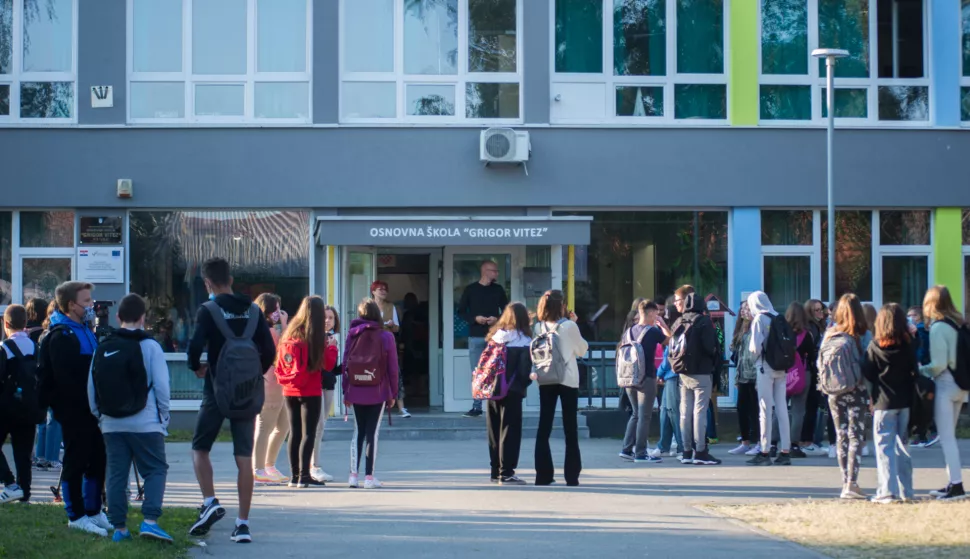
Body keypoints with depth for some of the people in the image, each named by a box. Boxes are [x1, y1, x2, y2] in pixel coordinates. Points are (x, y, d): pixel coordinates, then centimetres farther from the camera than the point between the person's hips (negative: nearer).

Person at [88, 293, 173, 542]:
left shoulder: (103, 348, 5)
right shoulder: (149, 346, -7)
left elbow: (91, 389, 6)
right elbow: (161, 387, -8)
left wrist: (100, 415, 16)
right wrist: (164, 419, 3)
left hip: (111, 425, 4)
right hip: (145, 424, -4)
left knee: (116, 474, 10)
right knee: (156, 470, 4)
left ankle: (119, 528, 10)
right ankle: (150, 521, -11)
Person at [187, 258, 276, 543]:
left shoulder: (208, 310, -7)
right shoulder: (253, 310, 5)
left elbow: (195, 345, -18)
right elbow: (269, 350, 3)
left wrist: (197, 367, 1)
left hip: (216, 390, -3)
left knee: (200, 448, 14)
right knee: (244, 458, 4)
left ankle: (210, 502, -5)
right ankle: (243, 523, 2)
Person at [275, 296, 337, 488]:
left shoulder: (289, 334, 4)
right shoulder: (317, 337, -11)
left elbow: (279, 364, 8)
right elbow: (328, 363, -8)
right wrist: (331, 346, 6)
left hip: (289, 391, 5)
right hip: (311, 392, -5)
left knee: (294, 432, 11)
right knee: (308, 433, -1)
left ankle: (294, 475, 13)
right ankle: (304, 476, -5)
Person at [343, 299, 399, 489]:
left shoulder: (352, 335, 1)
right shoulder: (386, 337, -5)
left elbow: (345, 364, 0)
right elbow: (393, 368, -4)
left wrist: (346, 391, 7)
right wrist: (393, 394, 5)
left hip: (356, 392, 2)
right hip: (378, 393, -2)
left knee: (358, 432, 12)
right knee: (372, 432, 2)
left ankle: (354, 475, 7)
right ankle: (369, 476, 2)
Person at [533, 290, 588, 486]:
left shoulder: (538, 327, 0)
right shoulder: (569, 326, -9)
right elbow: (582, 349, 3)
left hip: (546, 381, 3)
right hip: (568, 380, -3)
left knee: (544, 427, 5)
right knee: (570, 428, 5)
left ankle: (543, 475, 0)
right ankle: (572, 475, 4)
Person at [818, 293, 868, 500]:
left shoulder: (827, 336, 0)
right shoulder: (856, 338, -12)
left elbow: (820, 365, 4)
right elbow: (866, 366, -11)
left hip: (834, 394, 4)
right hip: (855, 392, -4)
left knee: (842, 436, 11)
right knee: (855, 436, -3)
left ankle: (846, 483, 11)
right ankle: (852, 483, -12)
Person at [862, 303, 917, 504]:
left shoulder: (875, 346, -11)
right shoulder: (909, 344, -4)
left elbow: (867, 374, -7)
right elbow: (914, 370, 4)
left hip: (884, 403, -4)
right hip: (905, 402, 4)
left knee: (884, 447, -1)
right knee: (902, 445, 14)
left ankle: (888, 492, -8)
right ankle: (905, 490, 16)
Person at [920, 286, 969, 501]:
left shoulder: (938, 328, -16)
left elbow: (939, 364, -19)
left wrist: (921, 371, -3)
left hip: (945, 386, -8)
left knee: (946, 437, -5)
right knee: (949, 436, 16)